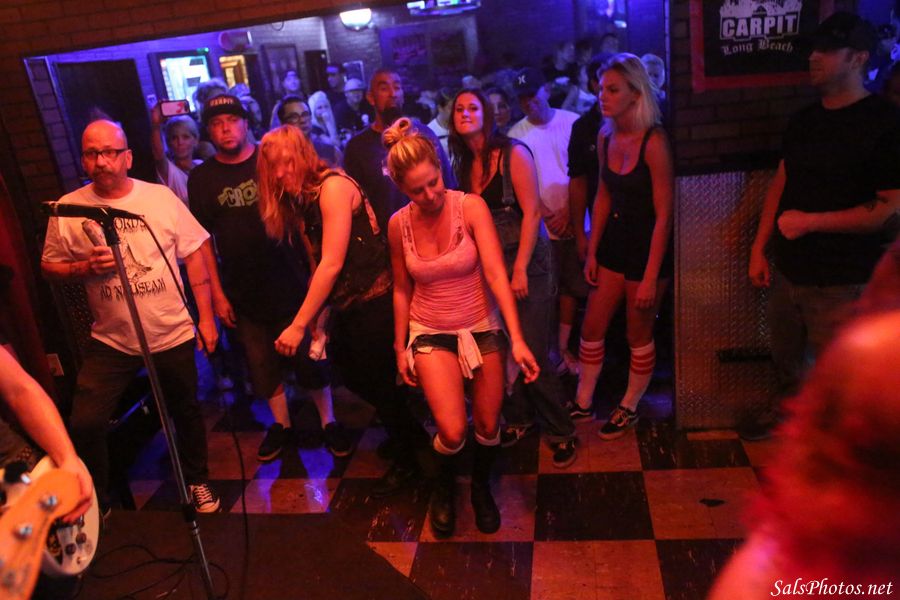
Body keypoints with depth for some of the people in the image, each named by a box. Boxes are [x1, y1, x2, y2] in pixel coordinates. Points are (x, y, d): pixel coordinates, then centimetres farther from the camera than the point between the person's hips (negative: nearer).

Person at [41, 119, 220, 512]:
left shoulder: (161, 197, -5)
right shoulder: (68, 210, -4)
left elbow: (194, 254, -1)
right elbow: (49, 267, 4)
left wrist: (206, 316, -2)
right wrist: (84, 268, -19)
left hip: (173, 335, 0)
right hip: (110, 343, 0)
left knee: (187, 413, 16)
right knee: (84, 425, -5)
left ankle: (197, 481, 41)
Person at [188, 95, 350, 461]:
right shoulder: (201, 178, 3)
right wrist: (217, 293, -1)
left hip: (290, 283, -2)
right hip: (243, 293, 2)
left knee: (309, 357, 4)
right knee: (262, 364, 12)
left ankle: (328, 421, 21)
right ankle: (281, 424, 31)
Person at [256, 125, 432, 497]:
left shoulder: (333, 186, -18)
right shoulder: (299, 199, 7)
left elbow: (332, 263, -24)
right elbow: (317, 262, 4)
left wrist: (298, 326, -23)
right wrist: (318, 315, -3)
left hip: (373, 300, -9)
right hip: (344, 303, 9)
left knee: (377, 380, 4)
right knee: (351, 374, 19)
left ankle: (407, 462, 28)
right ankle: (412, 433, 40)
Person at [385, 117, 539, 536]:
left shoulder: (471, 207, -15)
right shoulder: (398, 224, -6)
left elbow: (496, 273, -23)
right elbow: (402, 290, 4)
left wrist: (517, 339, -31)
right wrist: (400, 348, 6)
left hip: (482, 326, 0)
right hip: (430, 332, 1)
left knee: (488, 427, 5)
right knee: (452, 432, -13)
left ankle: (481, 487, 39)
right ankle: (444, 489, 22)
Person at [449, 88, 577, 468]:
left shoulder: (513, 153, -9)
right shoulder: (464, 165, 8)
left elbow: (532, 212, -14)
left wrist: (520, 270, -19)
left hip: (526, 265, -5)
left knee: (532, 354, -5)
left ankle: (561, 432, 13)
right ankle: (517, 419, 28)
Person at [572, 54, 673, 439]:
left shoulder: (653, 141, -19)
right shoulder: (605, 138, 2)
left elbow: (664, 215, -19)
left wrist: (650, 277, -19)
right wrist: (592, 251, 9)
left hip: (648, 246, -6)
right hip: (614, 242, 7)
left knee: (638, 335, 9)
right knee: (591, 327, 11)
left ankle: (629, 409, 30)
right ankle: (583, 403, 29)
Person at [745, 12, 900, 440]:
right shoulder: (804, 119, 9)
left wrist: (810, 221, -19)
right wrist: (758, 249, 8)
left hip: (840, 281, -6)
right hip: (787, 269, 7)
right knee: (785, 359, 24)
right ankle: (785, 408, 48)